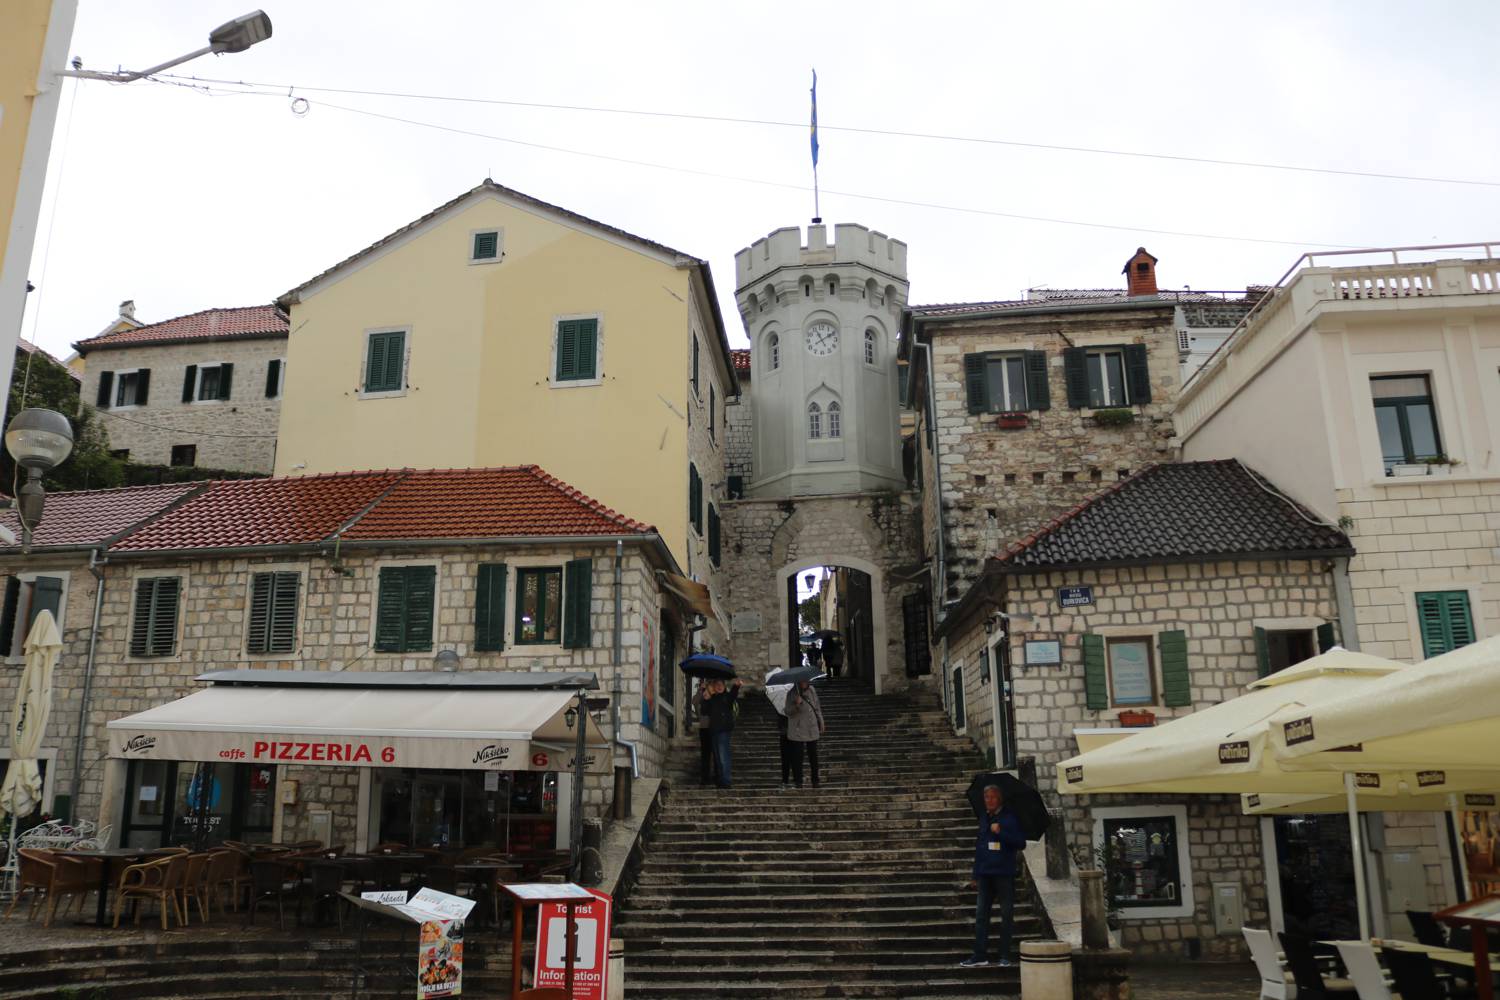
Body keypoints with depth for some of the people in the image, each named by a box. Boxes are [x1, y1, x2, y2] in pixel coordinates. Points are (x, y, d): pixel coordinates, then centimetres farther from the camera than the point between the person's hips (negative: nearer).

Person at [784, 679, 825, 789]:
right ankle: (798, 781, 8)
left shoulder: (811, 690, 5)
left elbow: (817, 708, 15)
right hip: (797, 731, -4)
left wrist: (821, 724, 16)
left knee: (813, 756, 8)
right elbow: (788, 712, -9)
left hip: (812, 730, 4)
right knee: (797, 757, -2)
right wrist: (796, 705, -28)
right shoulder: (791, 694, -7)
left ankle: (815, 781, 18)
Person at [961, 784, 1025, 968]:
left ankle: (1005, 956, 10)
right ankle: (980, 955, 6)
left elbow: (1021, 843, -10)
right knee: (981, 914, 3)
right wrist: (975, 874, 14)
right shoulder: (984, 819, 12)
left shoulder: (1009, 818, -3)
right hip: (985, 873, 5)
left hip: (1004, 873, -5)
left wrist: (1001, 832, -20)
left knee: (1006, 915, 3)